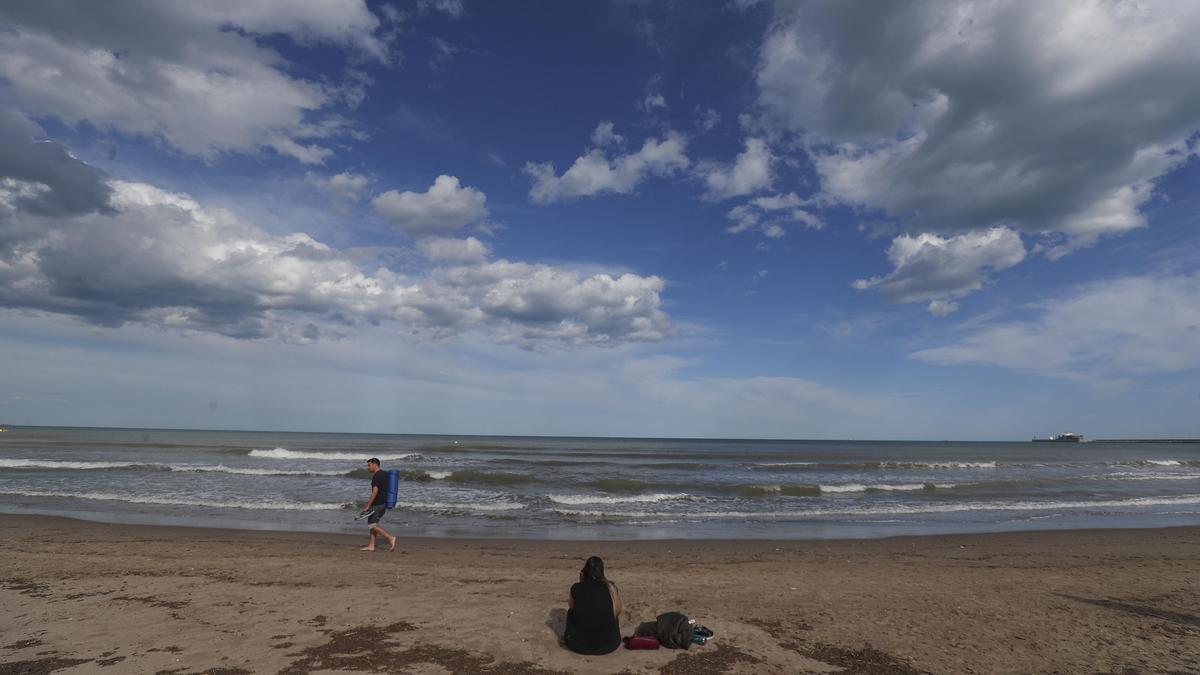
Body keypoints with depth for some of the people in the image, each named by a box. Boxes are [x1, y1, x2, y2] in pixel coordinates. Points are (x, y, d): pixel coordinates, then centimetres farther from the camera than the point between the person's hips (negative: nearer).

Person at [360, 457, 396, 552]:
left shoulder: (376, 476, -16)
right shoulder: (384, 474, 13)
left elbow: (375, 492, -22)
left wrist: (368, 506, -19)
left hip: (377, 504, -9)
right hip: (384, 503, 9)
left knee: (372, 525, -2)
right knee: (373, 523, 16)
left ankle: (390, 538, -12)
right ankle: (371, 545, 18)